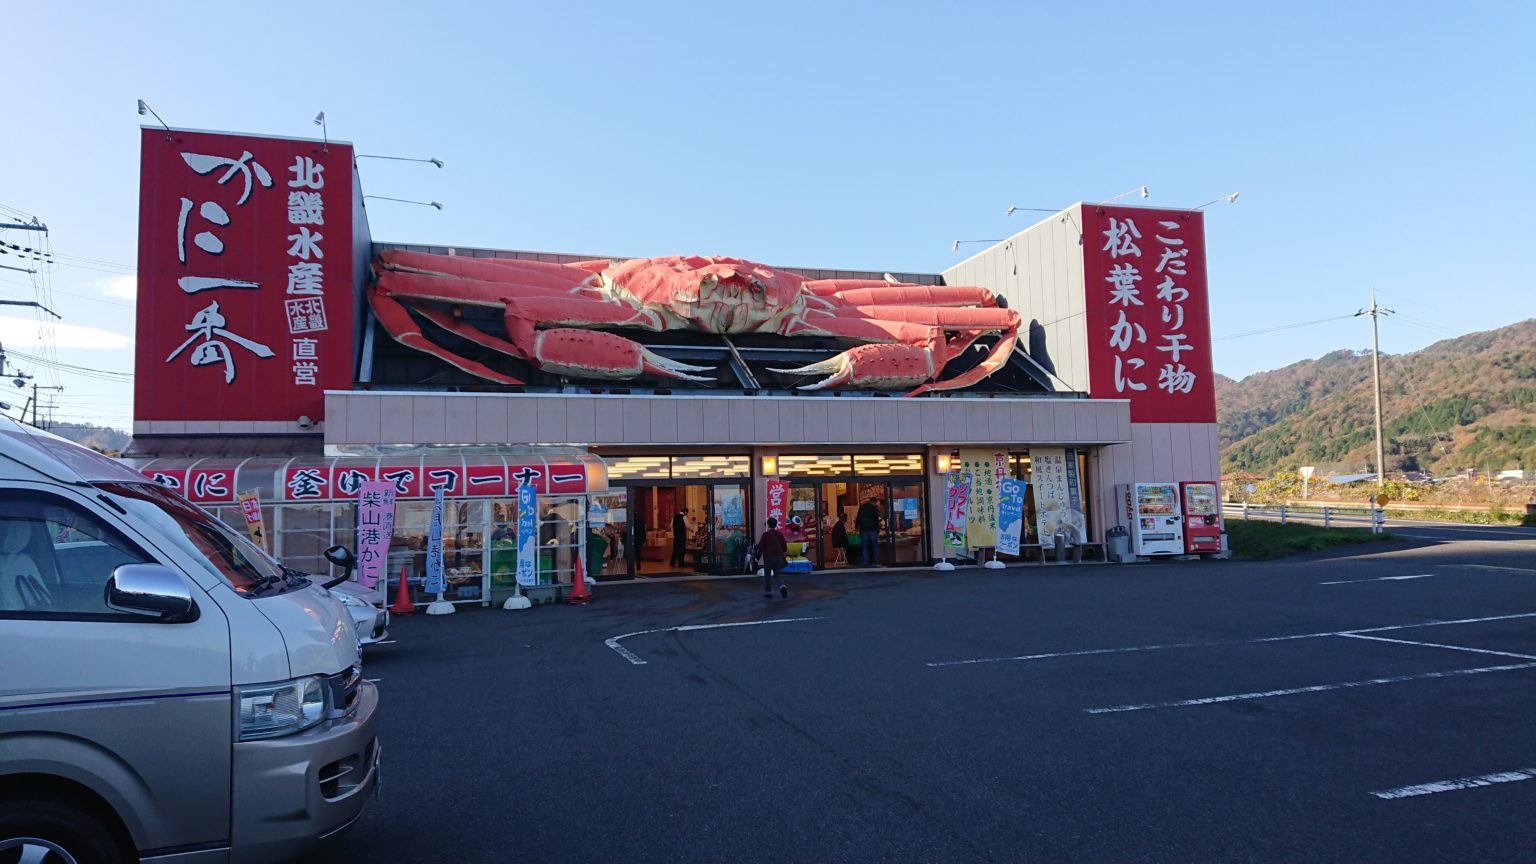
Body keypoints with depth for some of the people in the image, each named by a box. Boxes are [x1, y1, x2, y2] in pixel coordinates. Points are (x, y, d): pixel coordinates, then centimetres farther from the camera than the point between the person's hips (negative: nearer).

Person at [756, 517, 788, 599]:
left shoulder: (766, 534, -8)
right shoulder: (780, 535, 5)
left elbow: (761, 547, -12)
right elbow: (785, 548, 8)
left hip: (769, 557, -4)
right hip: (779, 557, 4)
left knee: (767, 575, 11)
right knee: (777, 574, 14)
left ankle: (768, 591, 12)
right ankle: (782, 586, -12)